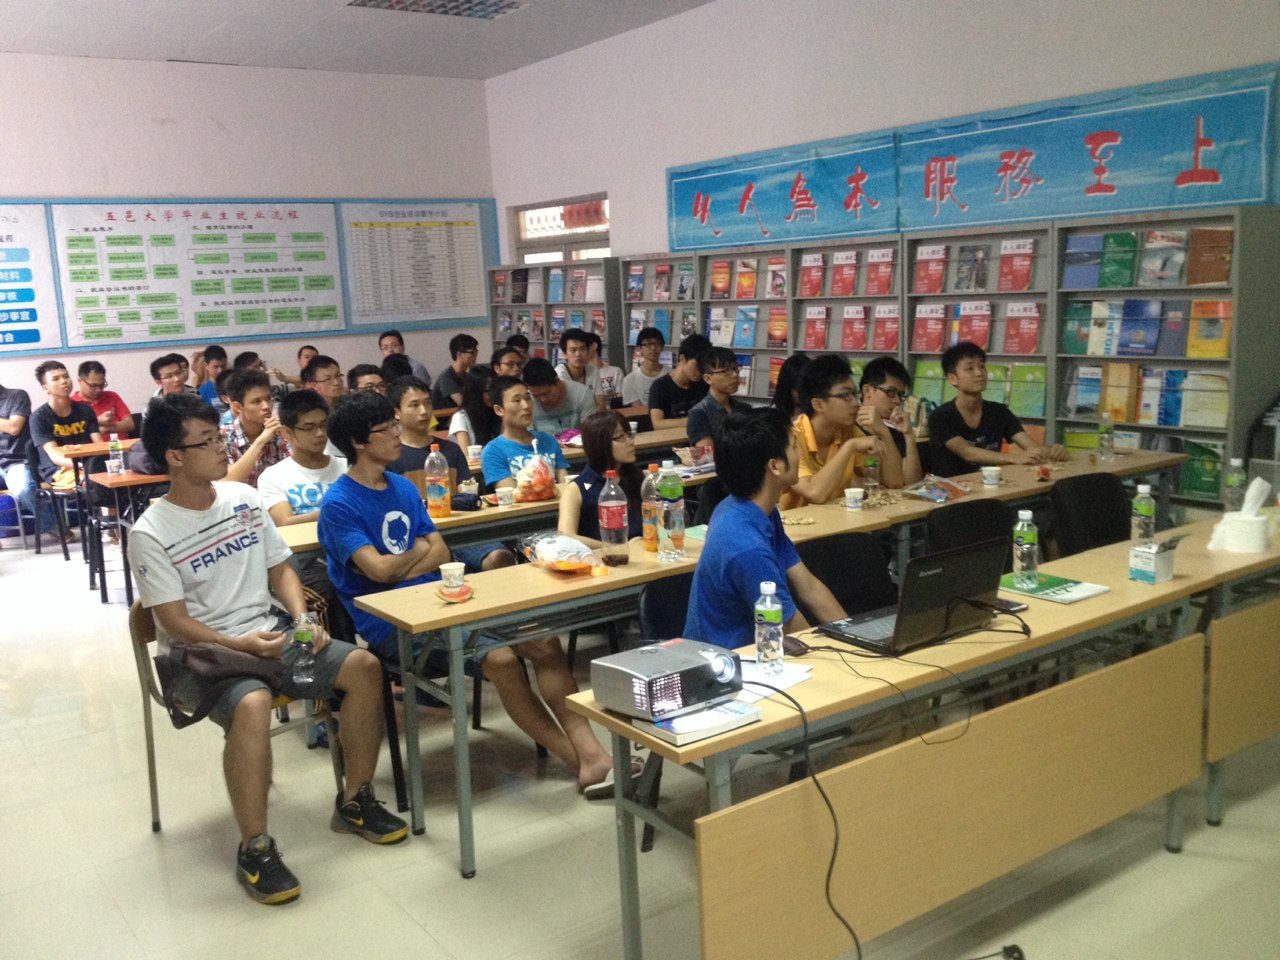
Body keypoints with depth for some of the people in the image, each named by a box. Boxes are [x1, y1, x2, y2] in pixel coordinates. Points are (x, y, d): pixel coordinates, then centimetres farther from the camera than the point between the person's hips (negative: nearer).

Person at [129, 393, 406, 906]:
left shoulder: (245, 498, 7)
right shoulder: (150, 533, -10)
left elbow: (280, 570, 11)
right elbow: (175, 621, -13)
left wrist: (303, 618, -7)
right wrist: (237, 644, -27)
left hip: (270, 631, 6)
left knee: (365, 666, -12)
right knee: (252, 704, -37)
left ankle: (354, 802, 3)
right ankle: (255, 850, -21)